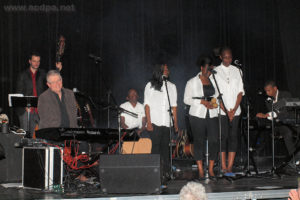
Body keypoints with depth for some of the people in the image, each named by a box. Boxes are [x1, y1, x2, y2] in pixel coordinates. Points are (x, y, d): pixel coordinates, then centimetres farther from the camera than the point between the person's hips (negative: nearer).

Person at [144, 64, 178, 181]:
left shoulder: (172, 86, 16)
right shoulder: (150, 86, 7)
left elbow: (174, 106, 14)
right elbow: (147, 105, 2)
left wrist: (175, 123, 7)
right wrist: (148, 122, -8)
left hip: (167, 123, 3)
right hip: (155, 123, -3)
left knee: (165, 147, 1)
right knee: (155, 146, -7)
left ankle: (166, 172, 4)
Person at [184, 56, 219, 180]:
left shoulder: (213, 81, 14)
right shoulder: (192, 82, 3)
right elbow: (186, 99, 0)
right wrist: (202, 102, -12)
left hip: (212, 115, 3)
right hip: (197, 115, -3)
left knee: (214, 141, -6)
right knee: (199, 142, -1)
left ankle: (211, 170, 4)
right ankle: (201, 171, 5)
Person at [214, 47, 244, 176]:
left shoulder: (237, 71, 10)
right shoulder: (216, 72, 2)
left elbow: (240, 92, 7)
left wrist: (234, 109, -6)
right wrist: (226, 111, -10)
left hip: (235, 110, 3)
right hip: (221, 111, -3)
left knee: (233, 137, -1)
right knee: (223, 136, -6)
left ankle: (229, 167, 0)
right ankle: (223, 167, -2)